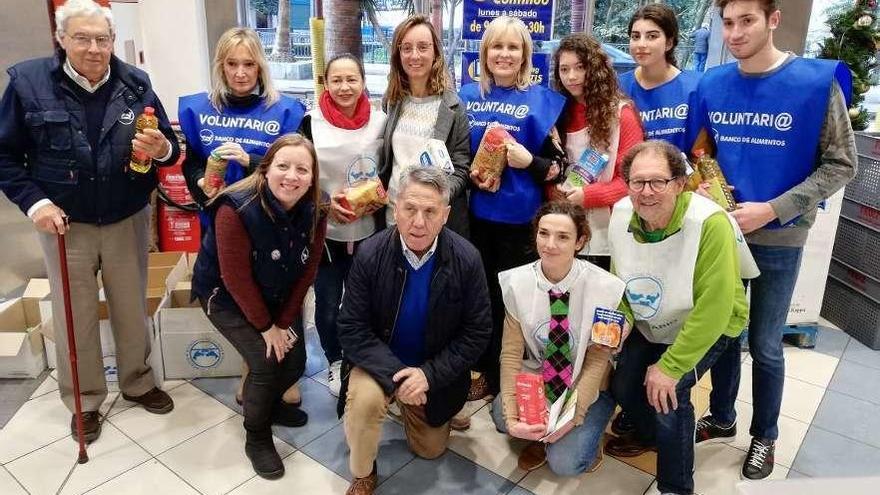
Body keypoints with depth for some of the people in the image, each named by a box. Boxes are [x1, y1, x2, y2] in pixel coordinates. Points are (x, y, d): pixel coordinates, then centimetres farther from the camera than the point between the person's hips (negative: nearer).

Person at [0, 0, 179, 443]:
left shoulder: (135, 83, -5)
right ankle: (84, 401, 30)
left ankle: (138, 382, 37)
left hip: (128, 221, 1)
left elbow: (169, 148, 0)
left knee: (132, 309, 15)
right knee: (75, 316, 11)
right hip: (65, 224, -1)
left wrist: (161, 150, -23)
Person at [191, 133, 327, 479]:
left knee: (295, 362, 2)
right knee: (266, 362, -18)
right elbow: (236, 279, -26)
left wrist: (285, 321, -10)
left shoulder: (315, 212, -17)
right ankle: (257, 438, 8)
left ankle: (267, 402, 36)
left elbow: (307, 272, -8)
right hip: (225, 296, -5)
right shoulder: (236, 209, -31)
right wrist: (266, 327, -19)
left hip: (278, 297, 5)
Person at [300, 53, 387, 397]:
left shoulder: (380, 121, -2)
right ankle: (335, 362, 32)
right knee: (328, 304, 9)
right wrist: (325, 202, -14)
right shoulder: (312, 122, -6)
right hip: (324, 231, -1)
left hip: (368, 231, 1)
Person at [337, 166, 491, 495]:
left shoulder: (467, 260, -20)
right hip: (381, 363, -2)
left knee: (430, 450, 15)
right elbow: (352, 329, -18)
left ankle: (409, 407, 47)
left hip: (435, 372, 2)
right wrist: (394, 374, -30)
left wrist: (429, 374, -22)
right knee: (363, 399, -33)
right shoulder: (370, 254, -21)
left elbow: (477, 333, -12)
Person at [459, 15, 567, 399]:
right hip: (475, 214, 4)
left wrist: (529, 161, -20)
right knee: (481, 295, 11)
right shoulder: (467, 96, 7)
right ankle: (489, 373, 29)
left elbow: (558, 166, -1)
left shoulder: (541, 100, -3)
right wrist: (470, 175, -6)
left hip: (519, 218, -3)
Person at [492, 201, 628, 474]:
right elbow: (511, 353, -12)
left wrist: (573, 415, -20)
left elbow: (597, 360, -13)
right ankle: (540, 436, 5)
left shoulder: (604, 287, -20)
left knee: (564, 462, -19)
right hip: (535, 378, 3)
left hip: (586, 387, -2)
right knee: (500, 416, -25)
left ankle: (586, 435, 12)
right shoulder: (517, 282, -13)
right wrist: (511, 416, -22)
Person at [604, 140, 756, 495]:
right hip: (650, 325, 6)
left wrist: (671, 366, -28)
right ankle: (650, 434, 39)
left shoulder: (709, 223, -34)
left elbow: (713, 307, -32)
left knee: (668, 394, -21)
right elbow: (618, 282, -1)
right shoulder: (621, 215, -16)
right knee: (621, 386, 2)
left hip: (707, 327, -5)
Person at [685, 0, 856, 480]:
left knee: (765, 345, 9)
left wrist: (773, 209, -16)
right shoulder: (711, 84, -1)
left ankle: (765, 436, 33)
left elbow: (840, 163, -8)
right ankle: (722, 417, 38)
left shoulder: (817, 82, -11)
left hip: (779, 238, -3)